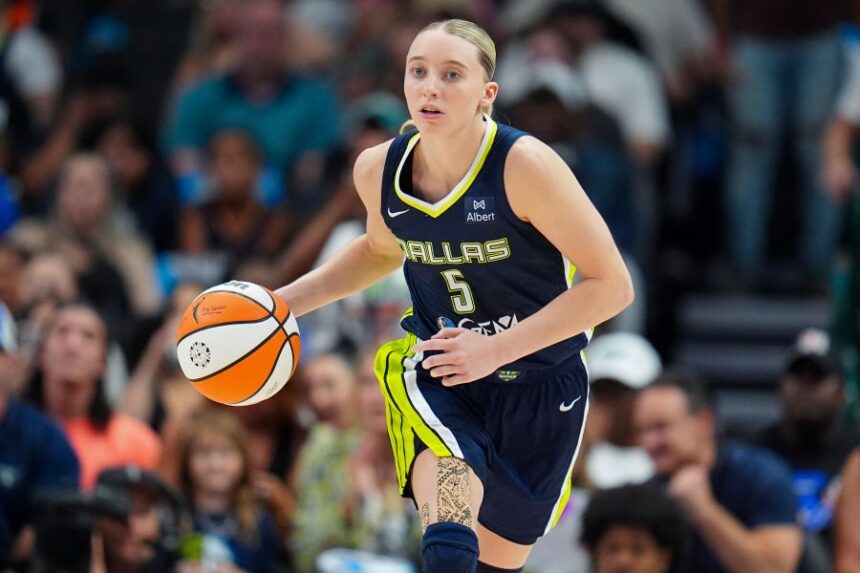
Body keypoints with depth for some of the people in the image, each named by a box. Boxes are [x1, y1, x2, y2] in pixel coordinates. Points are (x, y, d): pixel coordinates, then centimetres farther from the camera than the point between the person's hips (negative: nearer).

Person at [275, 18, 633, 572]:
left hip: (538, 386, -1)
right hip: (438, 374, 1)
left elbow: (612, 285, -19)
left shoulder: (524, 165, -23)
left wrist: (497, 348, -25)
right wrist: (283, 302, 6)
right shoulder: (379, 170, -8)